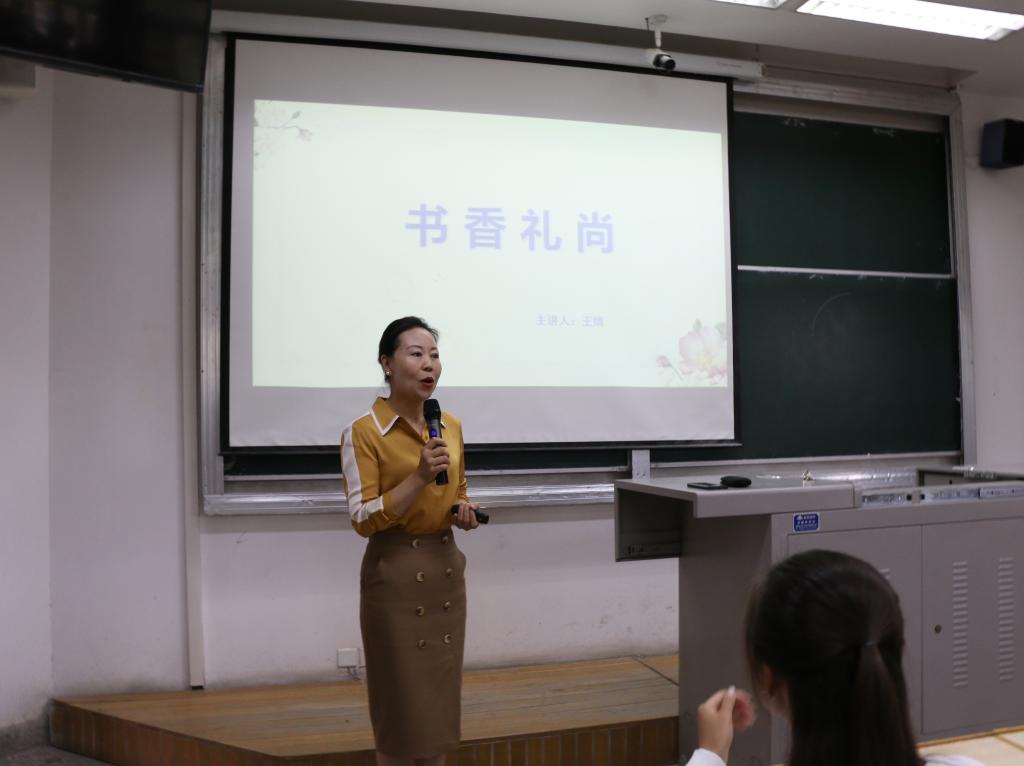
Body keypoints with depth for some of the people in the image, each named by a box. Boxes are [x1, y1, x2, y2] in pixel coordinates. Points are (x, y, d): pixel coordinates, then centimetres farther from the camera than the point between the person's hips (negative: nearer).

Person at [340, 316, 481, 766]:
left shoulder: (451, 425, 6)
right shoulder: (363, 432, -13)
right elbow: (363, 520, -16)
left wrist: (465, 511, -3)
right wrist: (420, 476, -26)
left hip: (446, 568, 6)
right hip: (396, 573, -6)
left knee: (439, 703, 14)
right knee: (402, 706, 4)